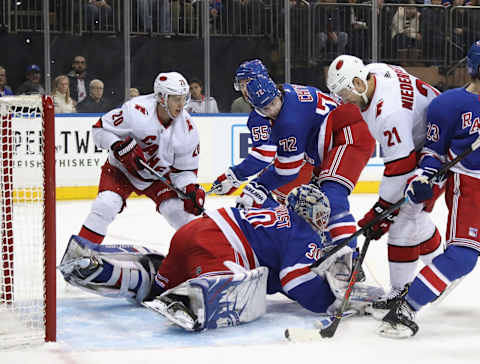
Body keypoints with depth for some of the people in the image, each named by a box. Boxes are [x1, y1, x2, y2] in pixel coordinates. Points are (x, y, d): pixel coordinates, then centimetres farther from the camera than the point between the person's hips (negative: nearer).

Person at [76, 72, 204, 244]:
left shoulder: (188, 129, -15)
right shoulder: (136, 111, -28)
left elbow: (184, 168, -5)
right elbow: (101, 129, -19)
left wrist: (191, 188, -23)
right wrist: (121, 147, -34)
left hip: (158, 175, 3)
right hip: (122, 169, -3)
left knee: (182, 212, -10)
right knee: (105, 206, -23)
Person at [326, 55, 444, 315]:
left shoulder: (390, 111, -35)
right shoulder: (372, 71, -7)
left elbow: (401, 167, -34)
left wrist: (383, 210, -29)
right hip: (415, 142, 11)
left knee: (404, 216, -13)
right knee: (411, 211, 15)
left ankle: (401, 291, -6)